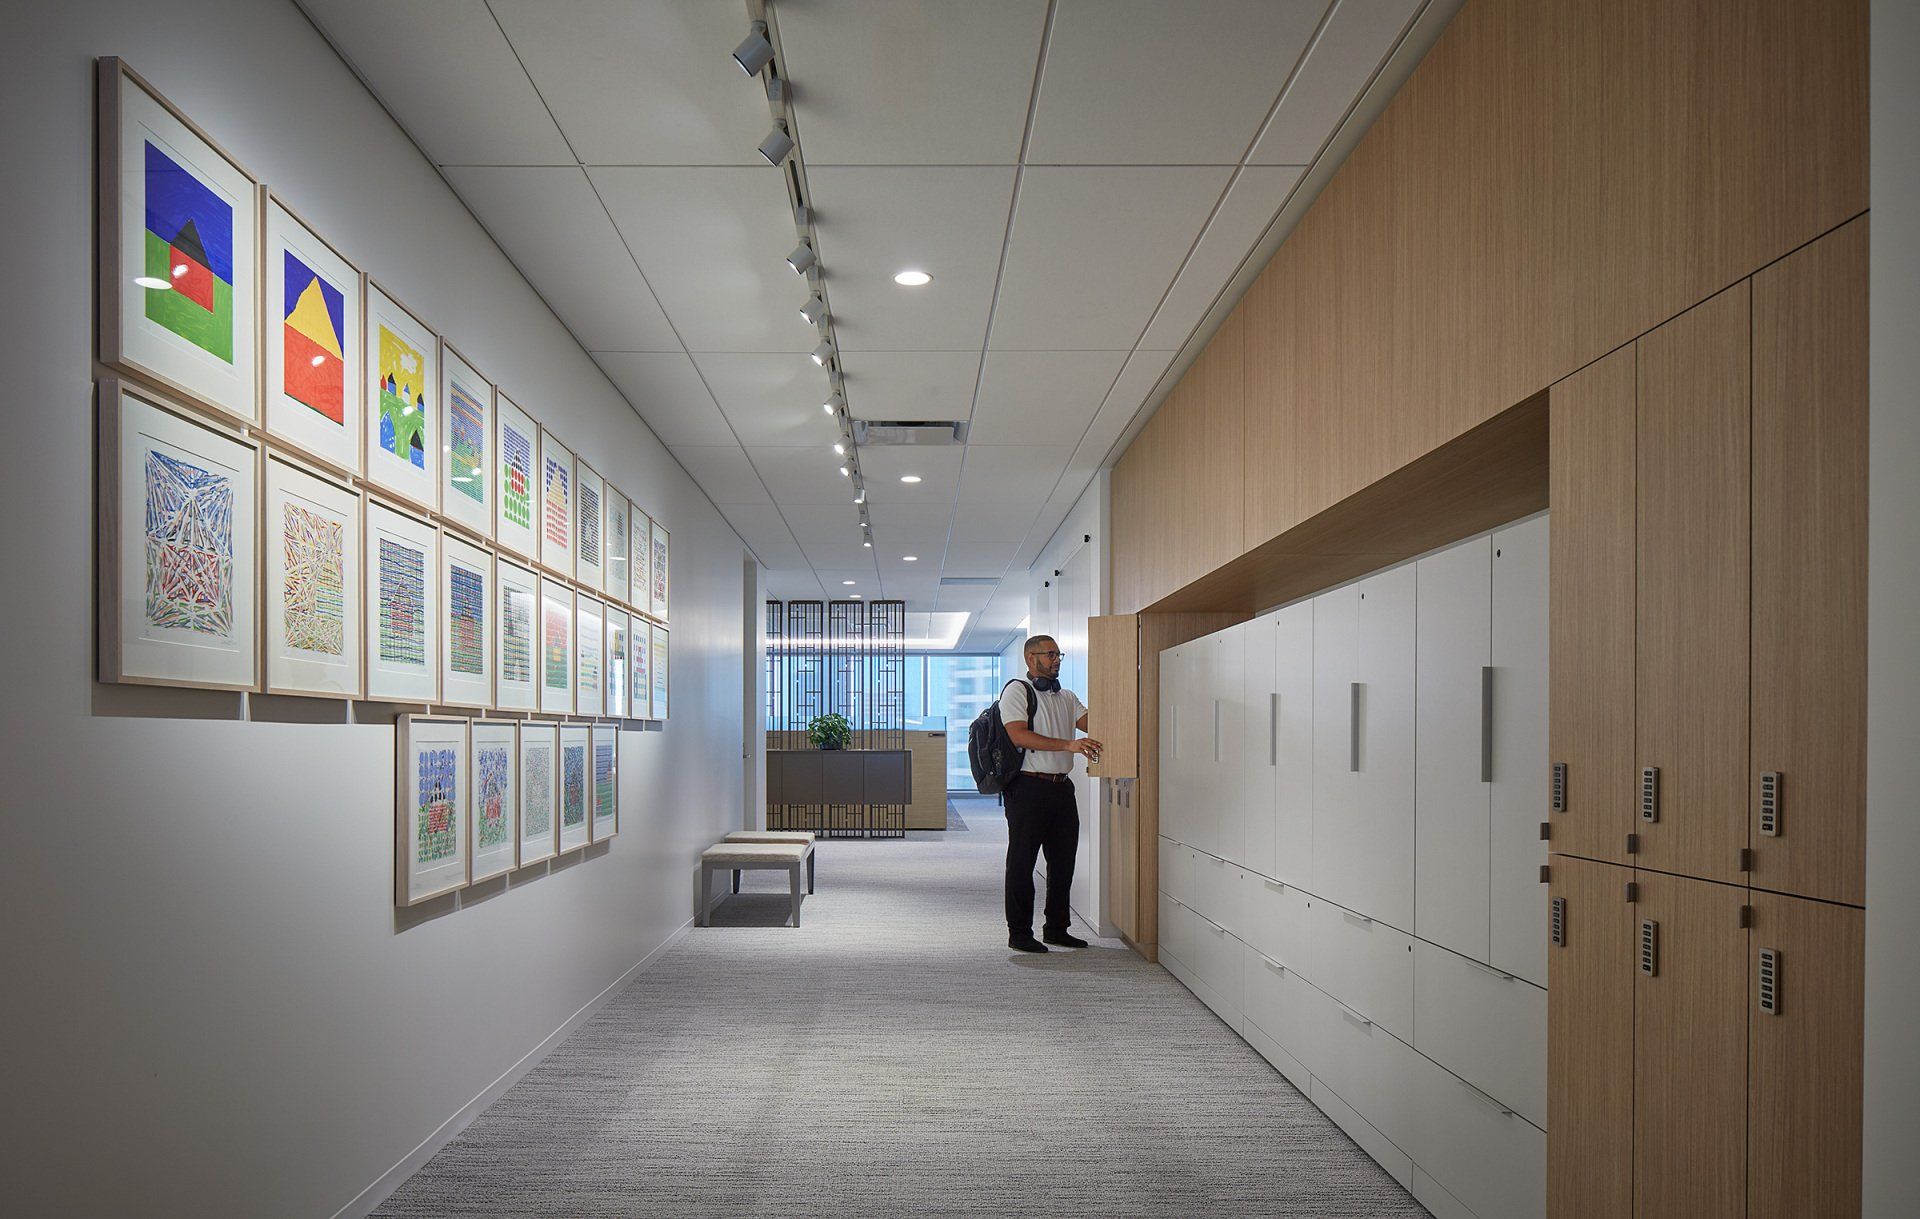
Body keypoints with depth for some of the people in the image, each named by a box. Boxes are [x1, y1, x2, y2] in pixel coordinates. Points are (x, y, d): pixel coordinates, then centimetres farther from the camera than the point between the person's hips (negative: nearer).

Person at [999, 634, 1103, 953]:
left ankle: (1057, 928, 22)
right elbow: (1019, 734, -17)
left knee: (1063, 861, 11)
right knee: (1022, 861, 0)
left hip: (1062, 787, 7)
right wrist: (1069, 745, -25)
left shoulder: (1067, 697, 19)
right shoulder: (1017, 691, -3)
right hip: (1028, 787, -7)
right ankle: (1019, 933, 7)